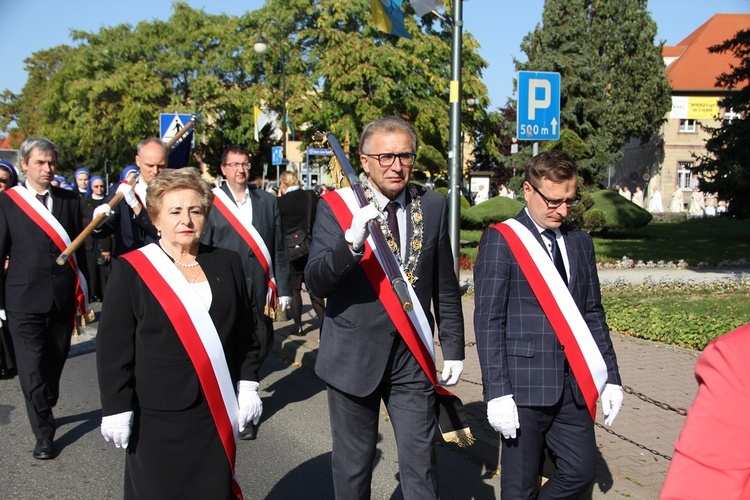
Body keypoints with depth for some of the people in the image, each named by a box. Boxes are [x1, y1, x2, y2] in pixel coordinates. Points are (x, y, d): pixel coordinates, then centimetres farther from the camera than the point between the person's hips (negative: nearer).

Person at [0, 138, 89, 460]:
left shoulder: (70, 200, 5)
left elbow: (79, 249, 7)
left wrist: (83, 293, 7)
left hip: (64, 298, 3)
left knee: (55, 362, 15)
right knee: (32, 368, 0)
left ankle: (44, 412, 37)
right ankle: (44, 433, 11)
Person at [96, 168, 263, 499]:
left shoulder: (226, 264, 4)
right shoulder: (131, 270, -6)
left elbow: (246, 332, 10)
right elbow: (112, 346, -6)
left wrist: (248, 385, 4)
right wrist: (117, 408, -8)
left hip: (218, 412, 3)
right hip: (158, 417, -3)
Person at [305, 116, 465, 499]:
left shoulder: (433, 206, 2)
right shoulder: (335, 206, -7)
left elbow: (445, 286, 8)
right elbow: (315, 283, -16)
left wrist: (453, 348, 7)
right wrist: (351, 242, -32)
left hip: (414, 356, 2)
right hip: (353, 355, -1)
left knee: (420, 462, 5)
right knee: (352, 466, 14)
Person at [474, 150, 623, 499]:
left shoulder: (579, 242, 12)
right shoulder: (501, 240, -6)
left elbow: (592, 313, 15)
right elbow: (488, 321, -10)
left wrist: (611, 376, 11)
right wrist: (497, 391, -15)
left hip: (575, 386, 5)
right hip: (525, 387, -5)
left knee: (581, 472, 6)